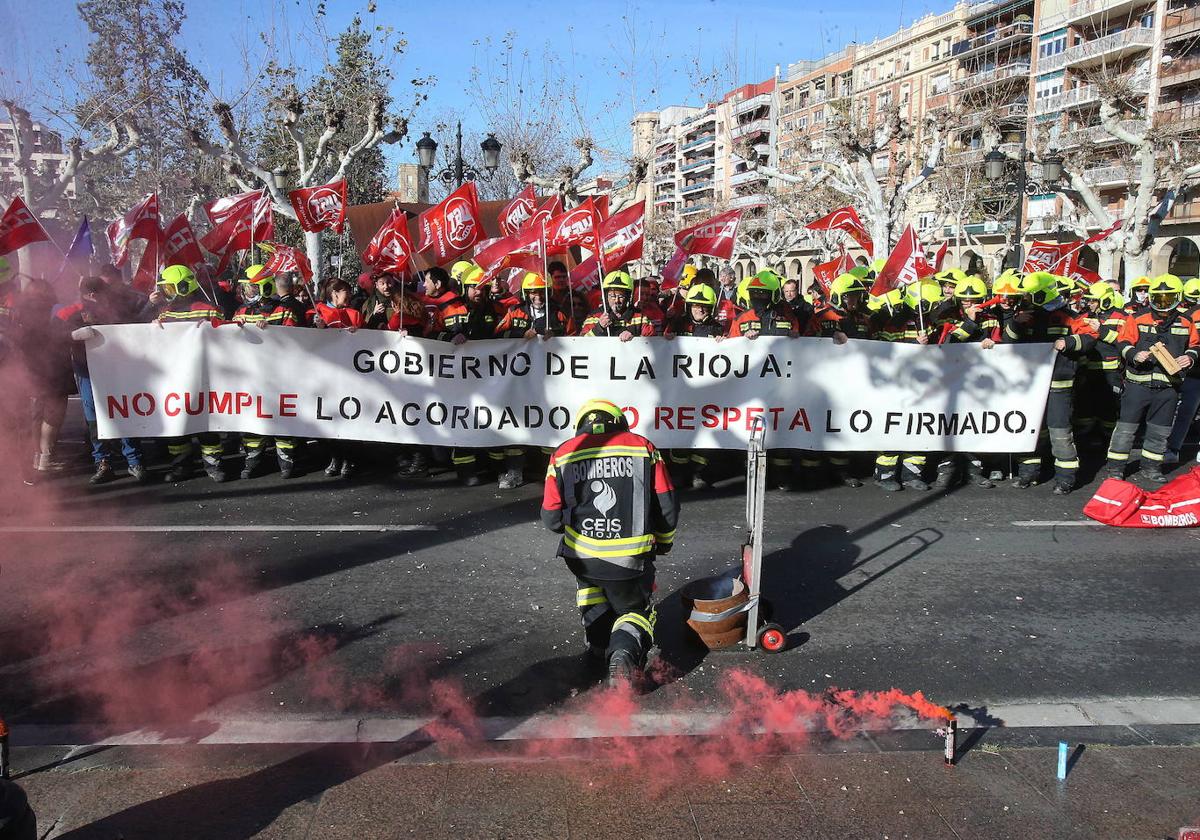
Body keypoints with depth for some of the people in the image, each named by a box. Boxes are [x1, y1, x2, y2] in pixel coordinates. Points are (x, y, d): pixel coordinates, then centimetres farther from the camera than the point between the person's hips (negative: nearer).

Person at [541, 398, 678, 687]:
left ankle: (599, 645, 31)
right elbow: (667, 504, 4)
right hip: (630, 561, -1)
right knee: (636, 610, 22)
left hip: (580, 555, 2)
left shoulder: (563, 454, 6)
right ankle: (625, 649, -8)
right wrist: (663, 541, 23)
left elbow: (552, 519, 5)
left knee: (589, 580, 36)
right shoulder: (643, 447, 5)